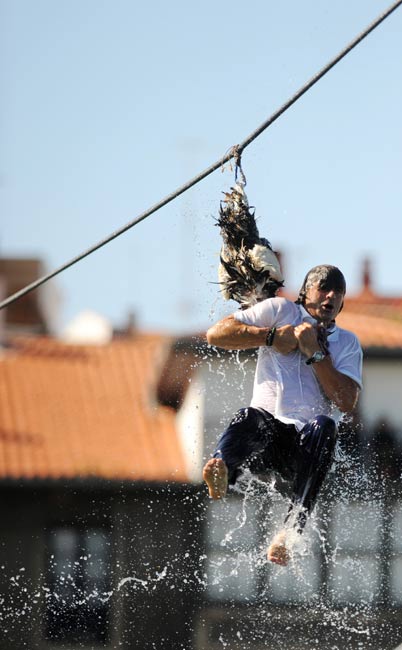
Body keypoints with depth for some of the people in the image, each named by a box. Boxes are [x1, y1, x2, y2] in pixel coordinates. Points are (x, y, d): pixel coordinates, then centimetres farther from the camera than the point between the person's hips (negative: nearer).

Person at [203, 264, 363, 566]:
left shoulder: (348, 343, 21)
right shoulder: (281, 310, 17)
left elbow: (347, 402, 2)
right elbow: (216, 333, 7)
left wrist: (315, 352, -2)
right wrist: (271, 336, -1)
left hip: (307, 449, 0)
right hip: (268, 429, 0)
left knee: (324, 426, -35)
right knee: (250, 418, -35)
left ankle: (291, 529, -50)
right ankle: (222, 467, -71)